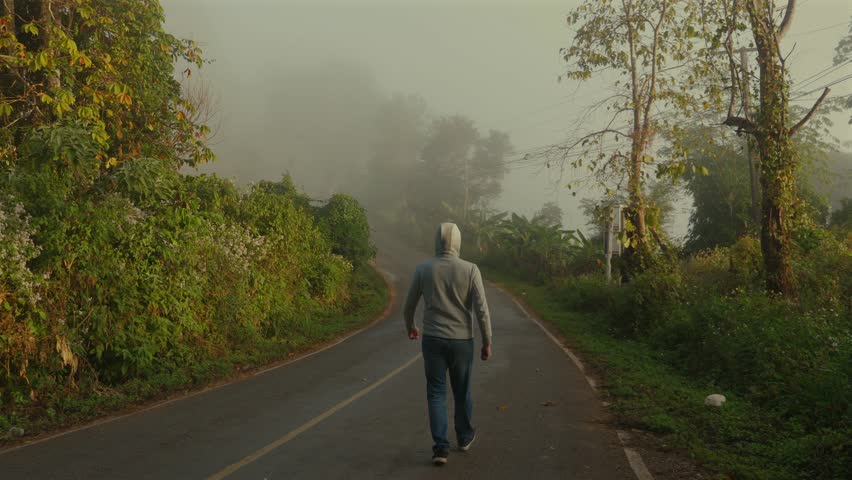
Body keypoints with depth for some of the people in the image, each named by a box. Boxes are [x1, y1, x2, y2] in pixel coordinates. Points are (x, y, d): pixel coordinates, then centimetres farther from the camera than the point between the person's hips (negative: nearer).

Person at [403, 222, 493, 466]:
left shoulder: (423, 269, -5)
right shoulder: (470, 269, -10)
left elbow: (409, 305, 5)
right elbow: (482, 310, -10)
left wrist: (410, 327, 25)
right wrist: (487, 342, 0)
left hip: (432, 339, 0)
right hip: (461, 340, 0)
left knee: (436, 394, 7)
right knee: (462, 391, 18)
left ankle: (441, 447, 0)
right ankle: (464, 437, 36)